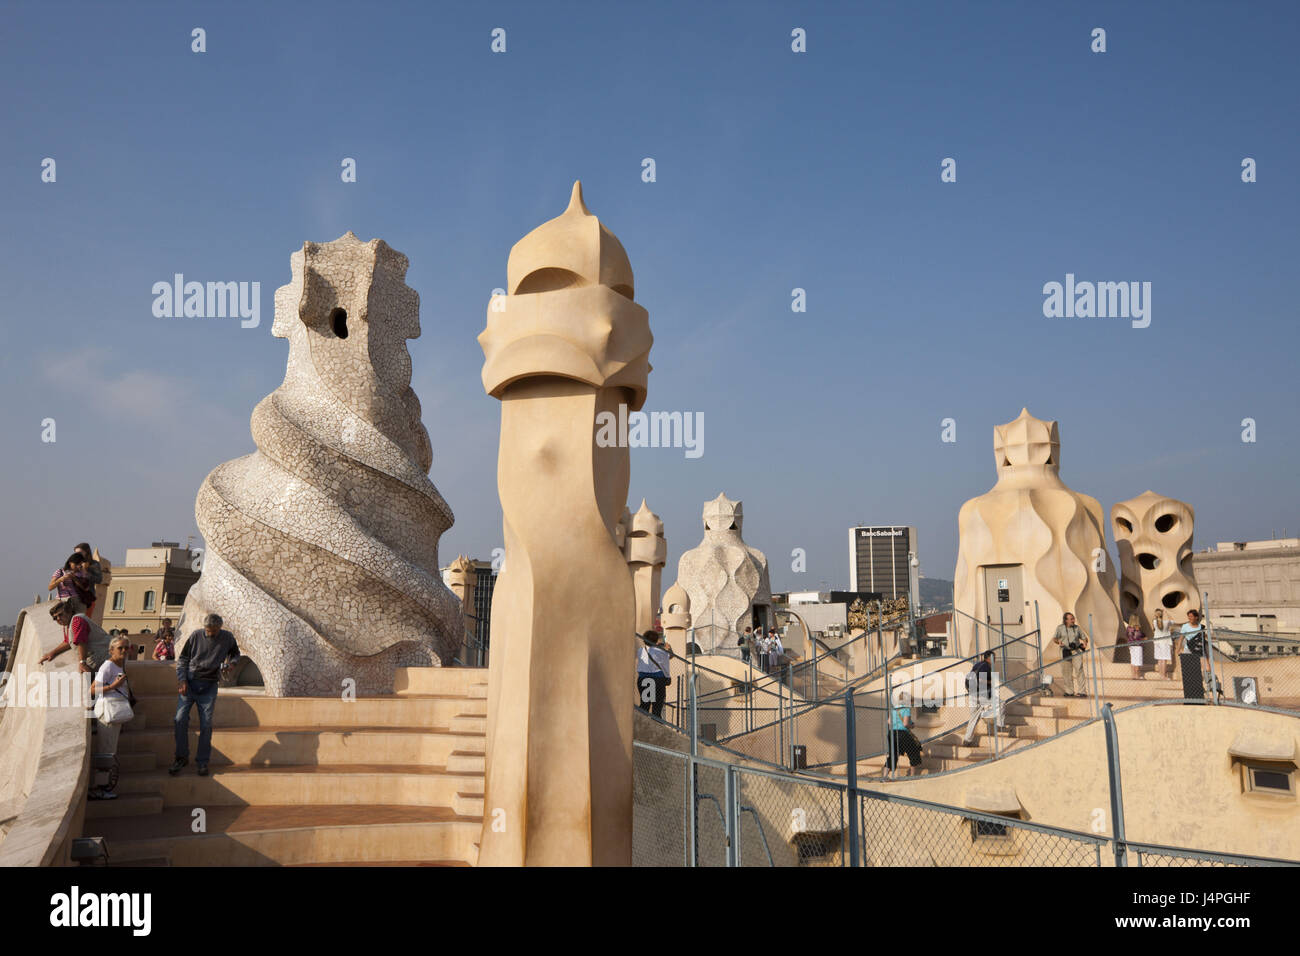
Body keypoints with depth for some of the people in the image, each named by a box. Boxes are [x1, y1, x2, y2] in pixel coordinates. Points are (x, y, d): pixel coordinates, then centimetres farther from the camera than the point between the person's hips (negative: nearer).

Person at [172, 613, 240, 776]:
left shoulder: (228, 638, 1)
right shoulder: (196, 636, -2)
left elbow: (235, 655, 20)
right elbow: (182, 659, 5)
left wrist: (230, 664, -1)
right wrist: (182, 680, -7)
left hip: (209, 687, 0)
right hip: (189, 683, 0)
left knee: (206, 724, -1)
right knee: (181, 719, -7)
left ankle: (202, 761, 10)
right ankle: (181, 757, 9)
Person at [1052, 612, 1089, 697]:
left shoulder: (1077, 628, 7)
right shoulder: (1060, 628, 3)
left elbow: (1084, 637, 12)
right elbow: (1054, 639, 0)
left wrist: (1085, 643, -10)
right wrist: (1059, 642, -21)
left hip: (1076, 652, 0)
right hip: (1065, 652, 0)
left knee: (1079, 670, -12)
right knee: (1066, 672, 3)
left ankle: (1080, 691, -11)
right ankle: (1069, 691, 14)